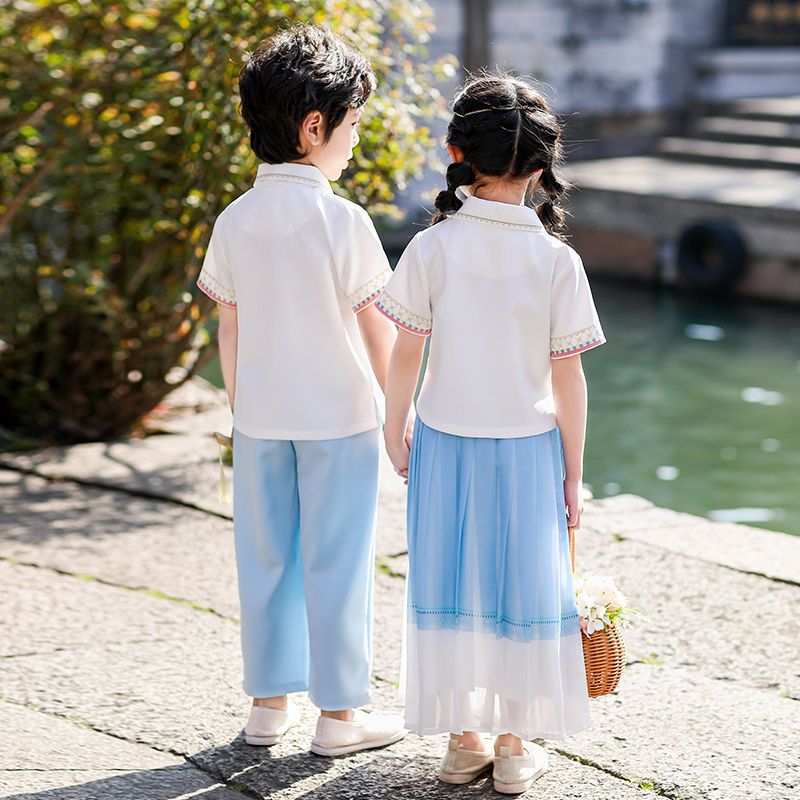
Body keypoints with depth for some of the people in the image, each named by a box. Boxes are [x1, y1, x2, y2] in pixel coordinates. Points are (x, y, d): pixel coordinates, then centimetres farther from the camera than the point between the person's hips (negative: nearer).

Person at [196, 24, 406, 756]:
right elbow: (378, 330, -11)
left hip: (261, 420, 5)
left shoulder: (235, 222, -2)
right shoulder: (343, 221, -15)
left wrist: (242, 409, 16)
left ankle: (269, 703, 23)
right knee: (337, 565, 4)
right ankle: (339, 714, 13)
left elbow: (228, 329, 5)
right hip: (339, 420, -4)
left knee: (265, 559, 13)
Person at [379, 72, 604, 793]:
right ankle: (516, 746, 18)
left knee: (451, 589, 12)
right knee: (524, 589, 10)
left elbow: (406, 354, -5)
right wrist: (573, 475, 2)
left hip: (445, 443, 1)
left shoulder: (432, 248, -9)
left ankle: (464, 739, 19)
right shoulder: (558, 261, -9)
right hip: (529, 448, -1)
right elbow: (568, 379, -7)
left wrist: (394, 431, 10)